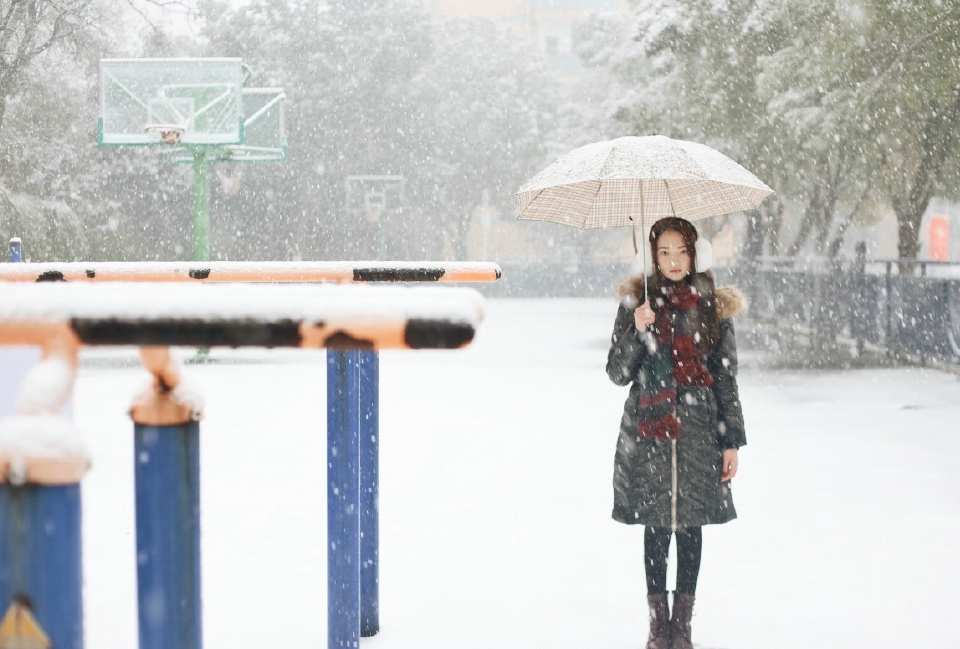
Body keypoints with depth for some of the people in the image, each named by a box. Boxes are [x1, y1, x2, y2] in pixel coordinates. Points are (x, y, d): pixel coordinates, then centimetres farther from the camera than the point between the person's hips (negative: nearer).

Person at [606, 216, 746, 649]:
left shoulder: (712, 307, 5)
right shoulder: (637, 302, 5)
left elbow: (727, 378, 7)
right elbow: (617, 373, 2)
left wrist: (732, 440, 3)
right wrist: (638, 331, -14)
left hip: (697, 428, 0)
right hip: (648, 428, 0)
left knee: (690, 525, 3)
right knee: (656, 526, 2)